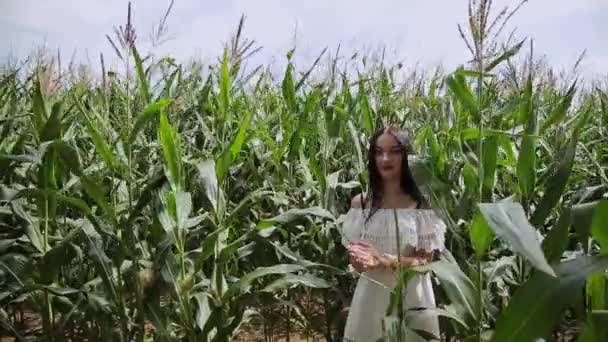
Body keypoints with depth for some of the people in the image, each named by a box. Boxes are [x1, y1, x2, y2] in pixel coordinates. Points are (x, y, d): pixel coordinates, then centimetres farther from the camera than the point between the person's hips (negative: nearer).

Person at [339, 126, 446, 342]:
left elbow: (426, 260, -7)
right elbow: (357, 261, 3)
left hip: (411, 296, -1)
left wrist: (384, 261, -22)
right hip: (371, 295, 2)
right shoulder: (360, 203, 0)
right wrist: (361, 260, -20)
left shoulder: (423, 204, -7)